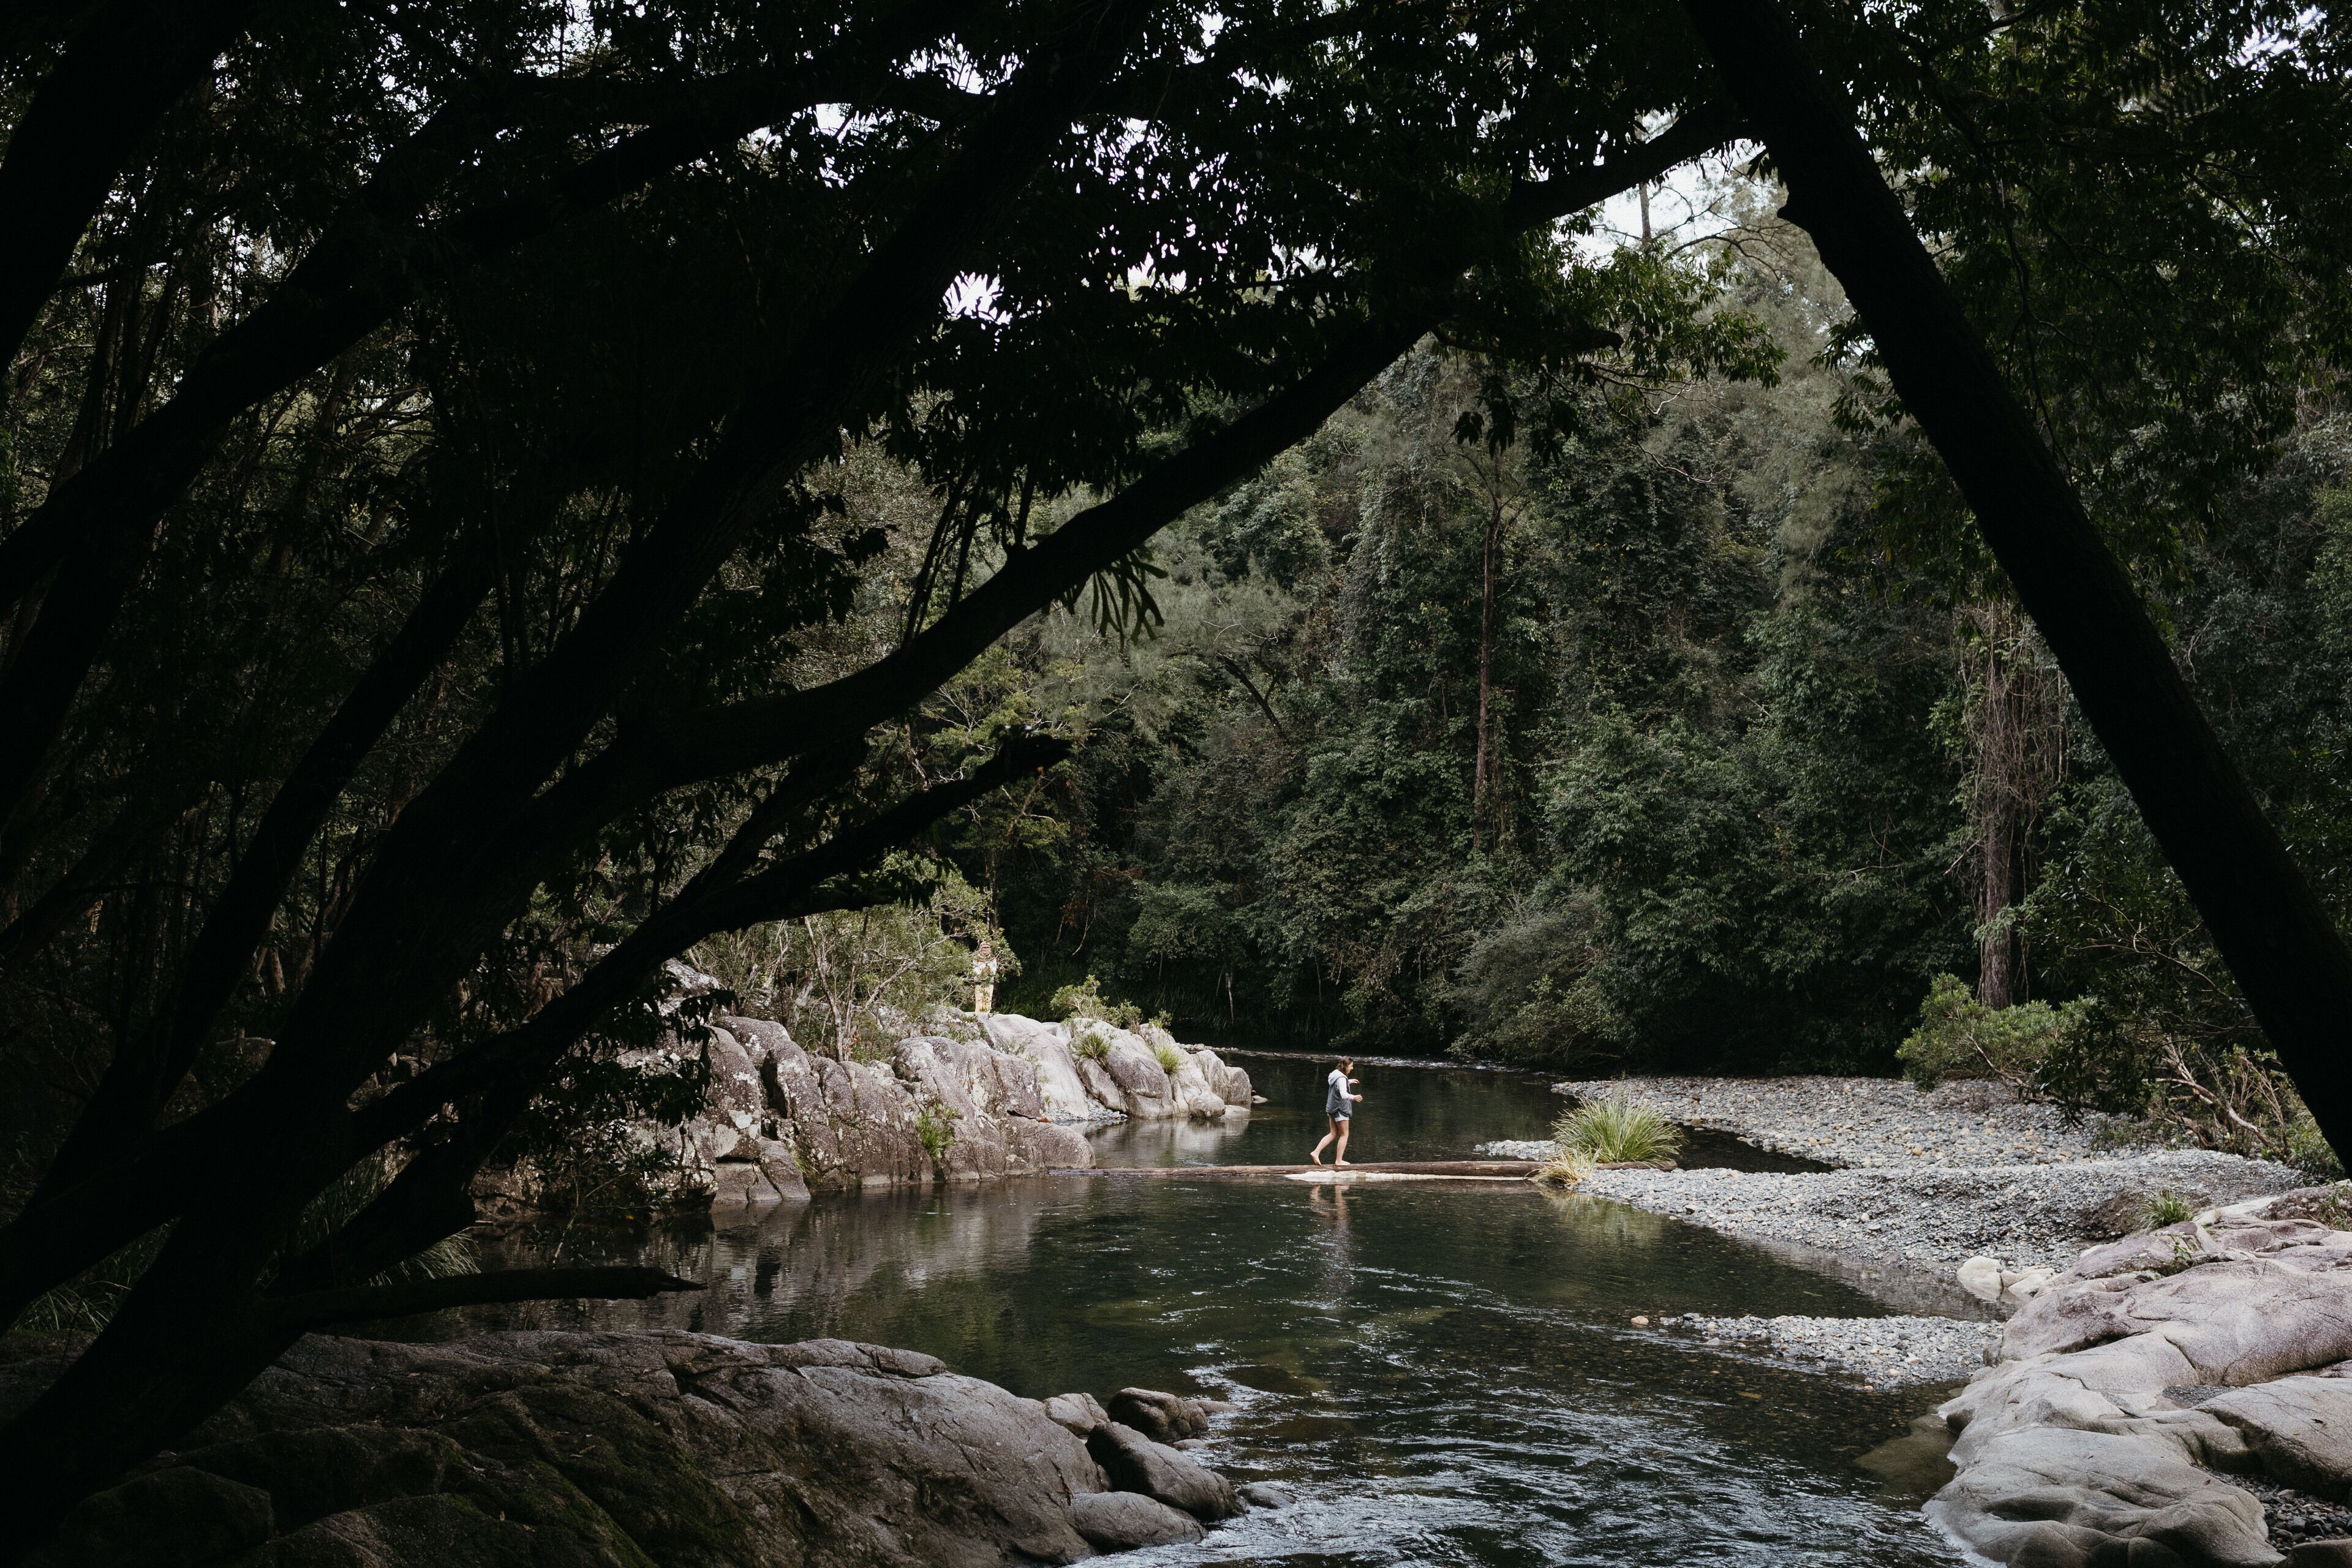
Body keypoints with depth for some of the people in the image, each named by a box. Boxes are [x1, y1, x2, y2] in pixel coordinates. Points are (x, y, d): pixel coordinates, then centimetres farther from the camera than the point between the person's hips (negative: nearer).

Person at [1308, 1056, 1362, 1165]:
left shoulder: (1335, 1075, 9)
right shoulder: (1341, 1078, -20)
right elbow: (1344, 1094, -30)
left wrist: (1349, 1081, 33)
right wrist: (1353, 1097, -21)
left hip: (1333, 1108, 9)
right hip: (1340, 1109, -9)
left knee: (1333, 1134, 13)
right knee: (1344, 1134, 3)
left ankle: (1316, 1152, 5)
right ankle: (1339, 1160, 6)